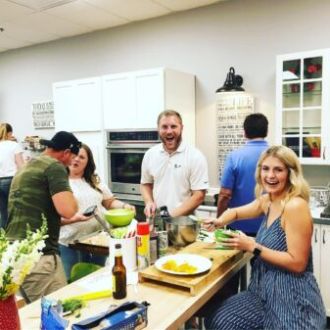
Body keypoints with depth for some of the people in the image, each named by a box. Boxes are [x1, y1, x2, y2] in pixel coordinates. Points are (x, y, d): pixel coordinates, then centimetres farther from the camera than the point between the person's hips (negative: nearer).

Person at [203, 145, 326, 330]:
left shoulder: (295, 206, -21)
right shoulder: (267, 200, 4)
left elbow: (298, 263, -22)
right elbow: (236, 212, 20)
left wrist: (253, 247, -23)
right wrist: (220, 222, -2)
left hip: (292, 299, -7)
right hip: (266, 291, 7)